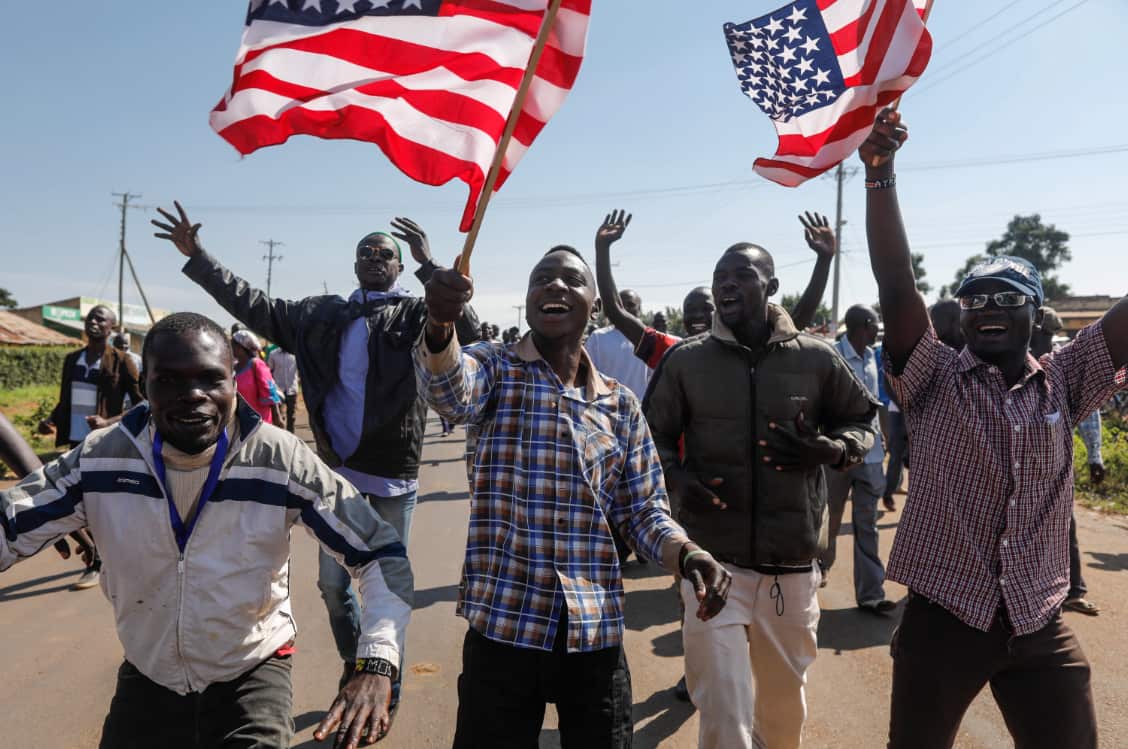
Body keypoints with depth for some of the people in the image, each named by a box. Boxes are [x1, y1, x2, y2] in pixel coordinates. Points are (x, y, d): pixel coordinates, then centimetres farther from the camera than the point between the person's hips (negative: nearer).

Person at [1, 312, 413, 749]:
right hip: (147, 676, 3)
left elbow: (382, 553, -19)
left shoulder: (283, 463, -22)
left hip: (253, 673, -2)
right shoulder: (99, 460, -15)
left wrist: (377, 665, -34)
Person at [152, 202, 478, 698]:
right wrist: (197, 258, 6)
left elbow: (468, 332, -22)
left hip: (393, 475, -3)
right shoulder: (323, 314, 7)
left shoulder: (417, 314, -4)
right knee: (332, 583, 13)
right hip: (337, 470, 4)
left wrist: (430, 266, -27)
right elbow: (256, 308, 9)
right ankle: (353, 665, 37)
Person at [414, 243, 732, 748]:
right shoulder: (495, 368, -2)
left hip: (595, 634, 3)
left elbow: (642, 510, 8)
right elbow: (451, 391, -25)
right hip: (502, 626, -2)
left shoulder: (621, 404, 6)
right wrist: (439, 325, -46)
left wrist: (689, 556, -12)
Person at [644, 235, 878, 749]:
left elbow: (863, 422, 11)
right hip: (713, 561, -1)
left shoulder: (816, 359, -2)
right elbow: (653, 438, 6)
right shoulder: (684, 361, -2)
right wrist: (676, 478, -15)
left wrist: (828, 450, -11)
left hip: (794, 563, 2)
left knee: (784, 703, 22)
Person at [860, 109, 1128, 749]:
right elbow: (897, 287, -14)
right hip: (943, 617, -2)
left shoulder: (1062, 384, 5)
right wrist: (880, 171, -22)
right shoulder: (936, 380, -3)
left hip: (1041, 626, 3)